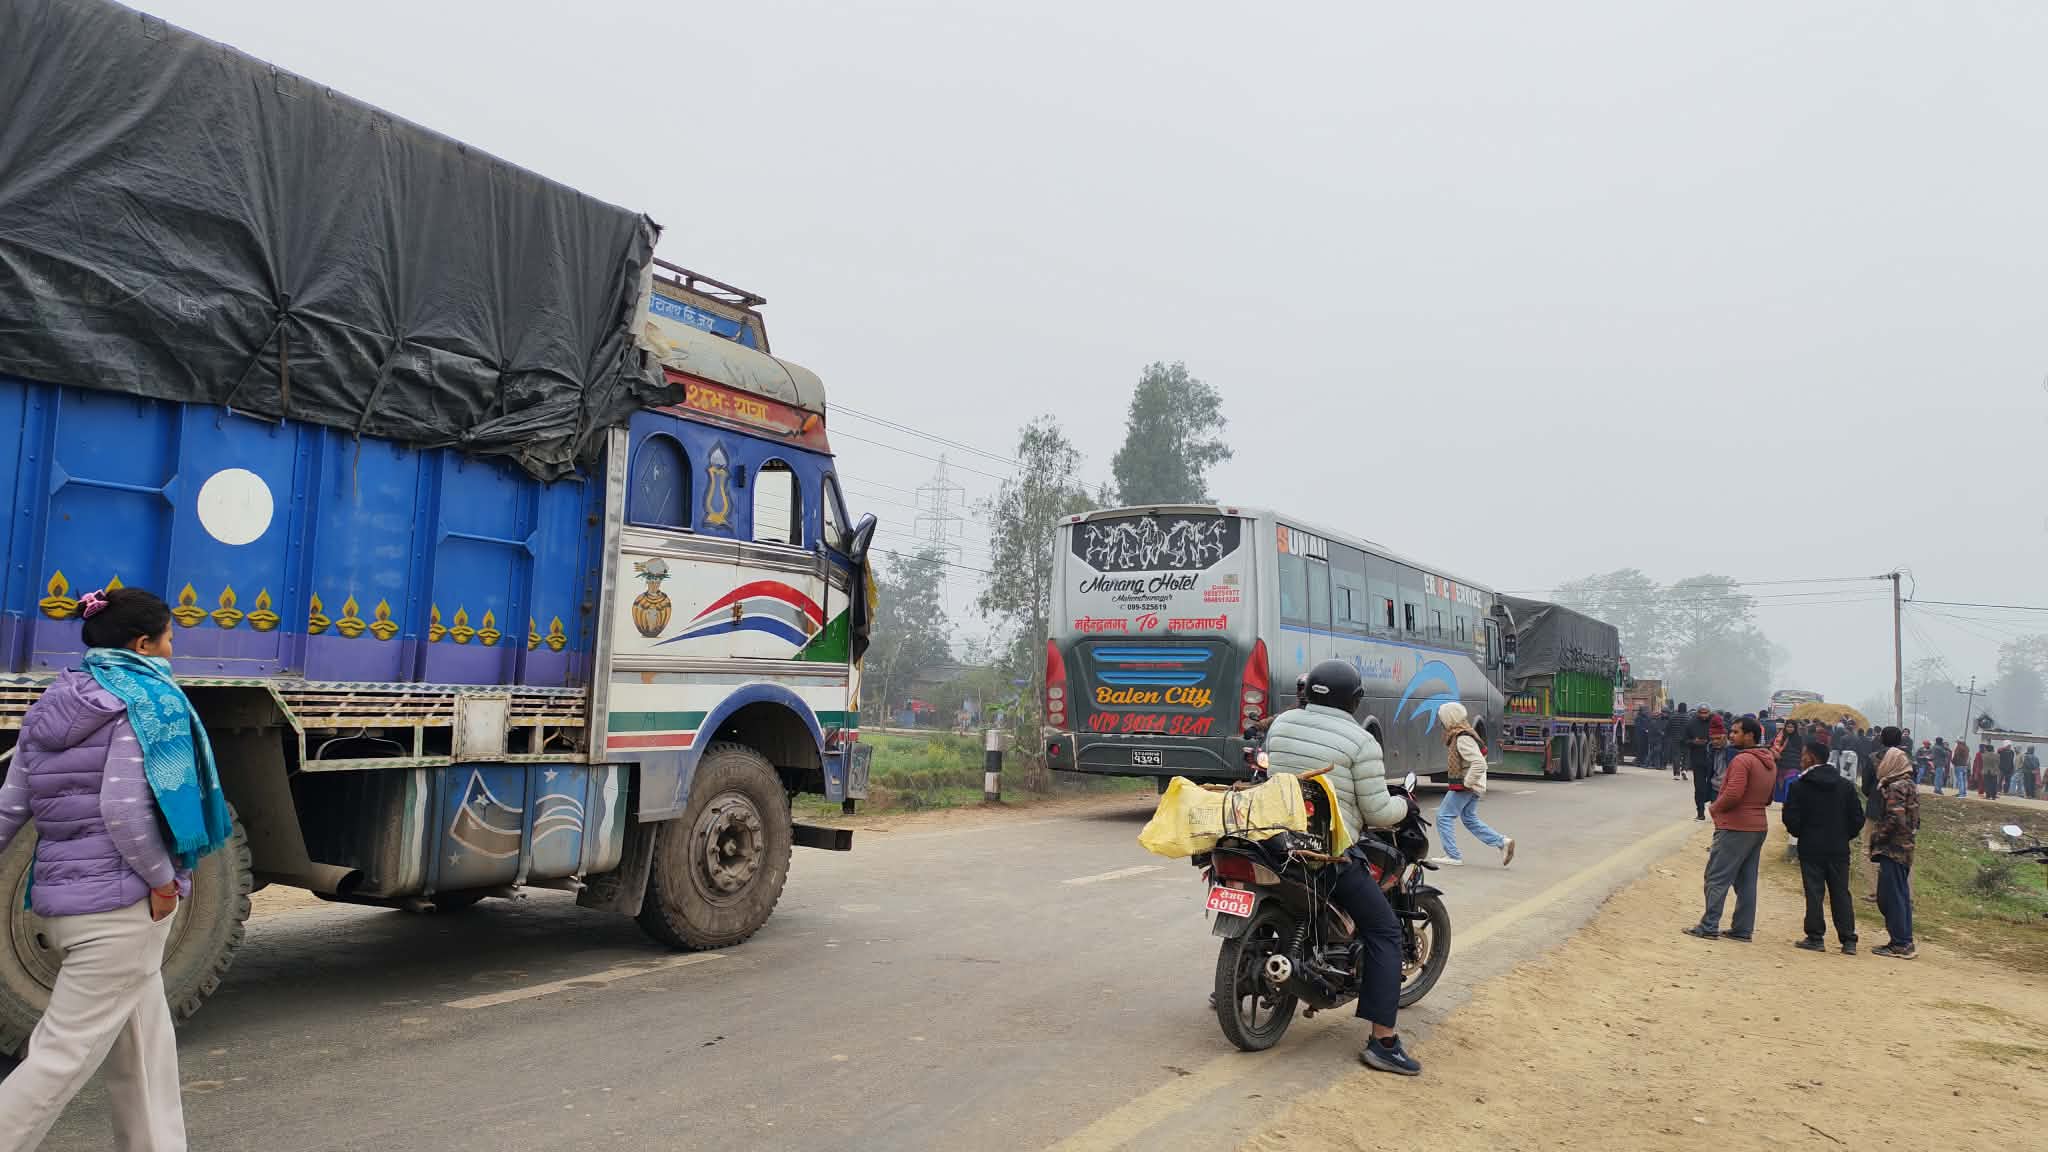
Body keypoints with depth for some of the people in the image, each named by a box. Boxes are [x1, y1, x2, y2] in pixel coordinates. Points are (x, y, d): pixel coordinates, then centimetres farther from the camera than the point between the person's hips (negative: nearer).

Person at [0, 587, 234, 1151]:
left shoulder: (53, 707, 12)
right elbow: (123, 806, -21)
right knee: (65, 1056, -2)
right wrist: (162, 879, -11)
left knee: (145, 1046, 16)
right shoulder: (146, 697, -10)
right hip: (122, 902, -8)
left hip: (59, 894, 8)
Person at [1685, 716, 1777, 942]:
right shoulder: (1769, 763, 13)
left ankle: (1709, 927, -3)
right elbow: (1768, 799, 21)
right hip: (1759, 827, 9)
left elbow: (1733, 794, -25)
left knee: (1717, 878, -4)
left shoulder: (1742, 760, -17)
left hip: (1735, 827, -9)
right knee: (1746, 881, 12)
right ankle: (1743, 929, 14)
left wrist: (1716, 807, -9)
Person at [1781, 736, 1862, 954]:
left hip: (1811, 848, -4)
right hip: (1839, 849, 4)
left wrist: (1798, 833, 9)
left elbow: (1791, 818, -11)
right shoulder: (1846, 786, 4)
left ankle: (1816, 937, 4)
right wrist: (1844, 835, 16)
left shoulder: (1799, 786, -9)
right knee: (1841, 893, 8)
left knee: (1814, 892, 2)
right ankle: (1848, 940, 7)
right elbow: (1858, 818, 3)